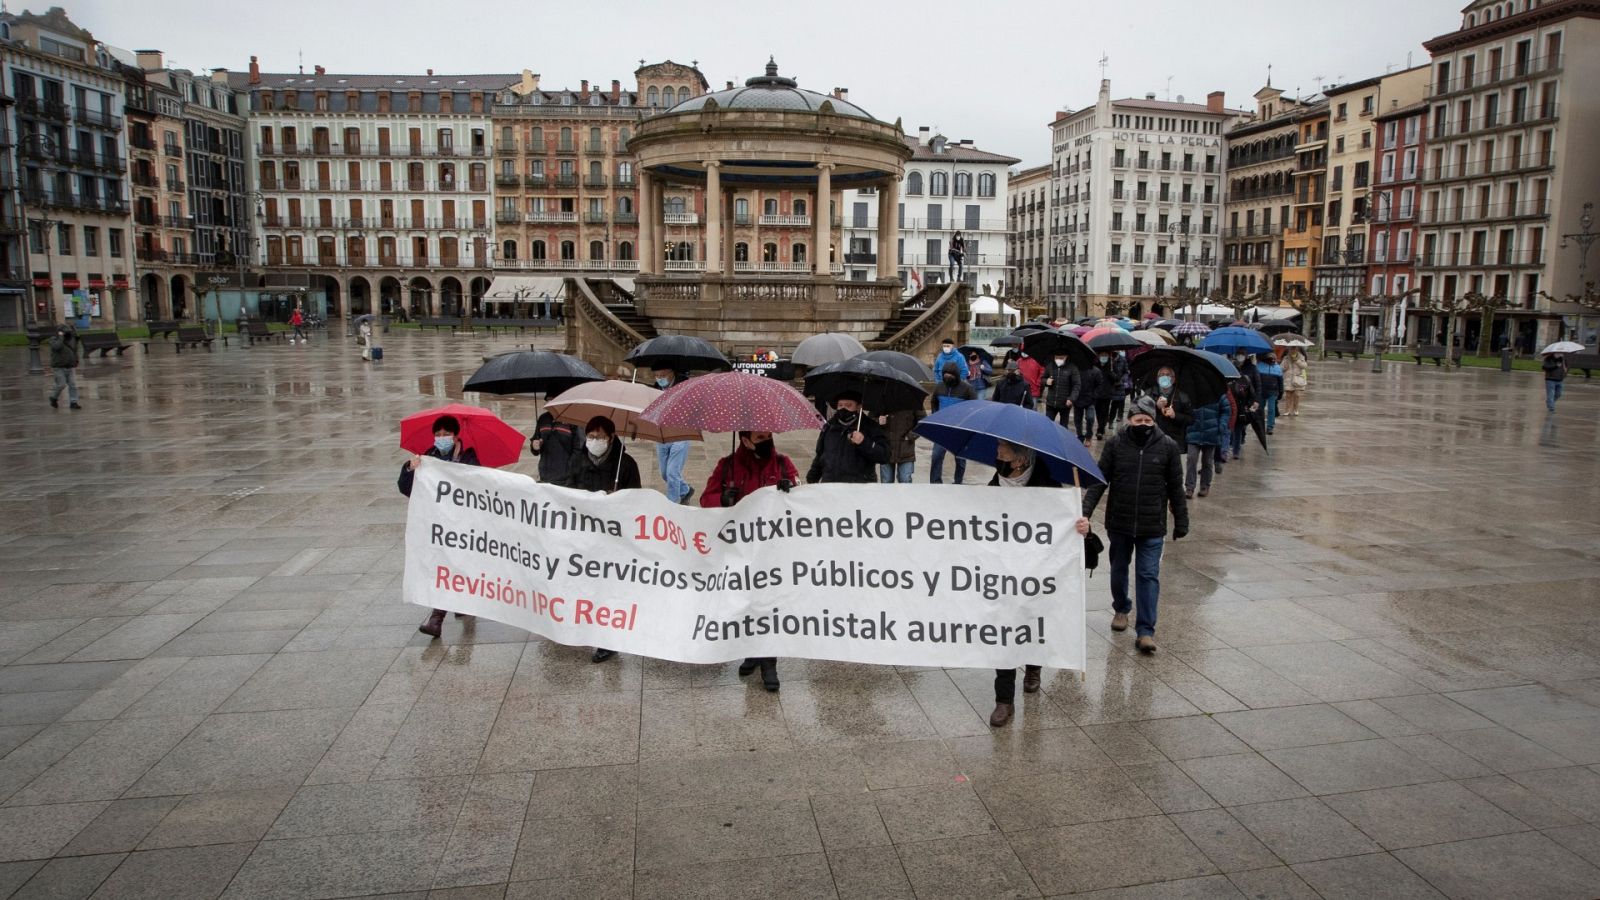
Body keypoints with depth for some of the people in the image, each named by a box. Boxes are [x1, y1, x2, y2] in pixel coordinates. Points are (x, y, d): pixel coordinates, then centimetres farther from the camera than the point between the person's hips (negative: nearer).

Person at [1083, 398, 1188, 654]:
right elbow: (1099, 480, -4)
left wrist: (1181, 523, 4)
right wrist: (1085, 511, -15)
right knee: (1119, 569, 18)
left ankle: (1145, 630, 0)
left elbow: (1176, 487, 2)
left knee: (1148, 575, -3)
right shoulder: (1115, 444, -5)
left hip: (1152, 527, -1)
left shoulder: (1168, 446, -5)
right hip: (1119, 523, 2)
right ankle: (1121, 609, 42)